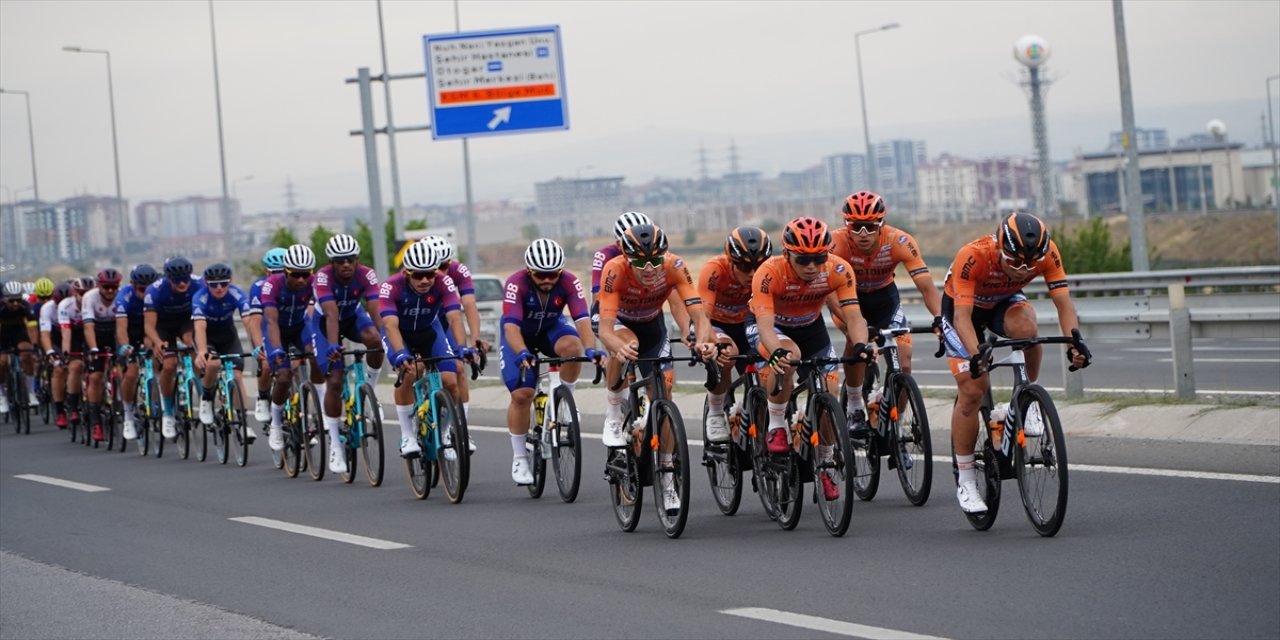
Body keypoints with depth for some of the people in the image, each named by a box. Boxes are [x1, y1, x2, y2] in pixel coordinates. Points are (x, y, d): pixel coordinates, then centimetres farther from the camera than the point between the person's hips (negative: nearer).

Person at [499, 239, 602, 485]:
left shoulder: (569, 282, -27)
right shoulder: (516, 284, -32)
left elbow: (582, 319, -36)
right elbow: (511, 326, -42)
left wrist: (590, 348, -55)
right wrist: (522, 353, -61)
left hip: (552, 328, 1)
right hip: (520, 333, -1)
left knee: (572, 347, -33)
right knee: (521, 394, -15)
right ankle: (519, 458, 1)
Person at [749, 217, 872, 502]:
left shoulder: (839, 270, -27)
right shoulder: (769, 273, -35)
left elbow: (853, 316, -31)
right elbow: (765, 325, -43)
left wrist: (860, 345, -52)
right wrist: (777, 351, -63)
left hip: (810, 327, 3)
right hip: (771, 327, -3)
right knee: (789, 355, -37)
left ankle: (826, 464, 17)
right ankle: (776, 427, -16)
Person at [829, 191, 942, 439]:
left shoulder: (900, 242, -29)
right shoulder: (838, 243, -32)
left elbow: (927, 287, -33)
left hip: (884, 295, 1)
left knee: (903, 364, -13)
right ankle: (854, 408, -8)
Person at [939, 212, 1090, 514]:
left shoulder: (1047, 252, -28)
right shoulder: (972, 256, -38)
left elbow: (1063, 301, -28)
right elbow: (962, 315, -41)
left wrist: (1074, 343, -44)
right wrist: (976, 355, -57)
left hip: (1005, 302, 2)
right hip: (964, 306, -2)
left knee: (1026, 326, -34)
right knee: (972, 390, -12)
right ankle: (965, 480, 0)